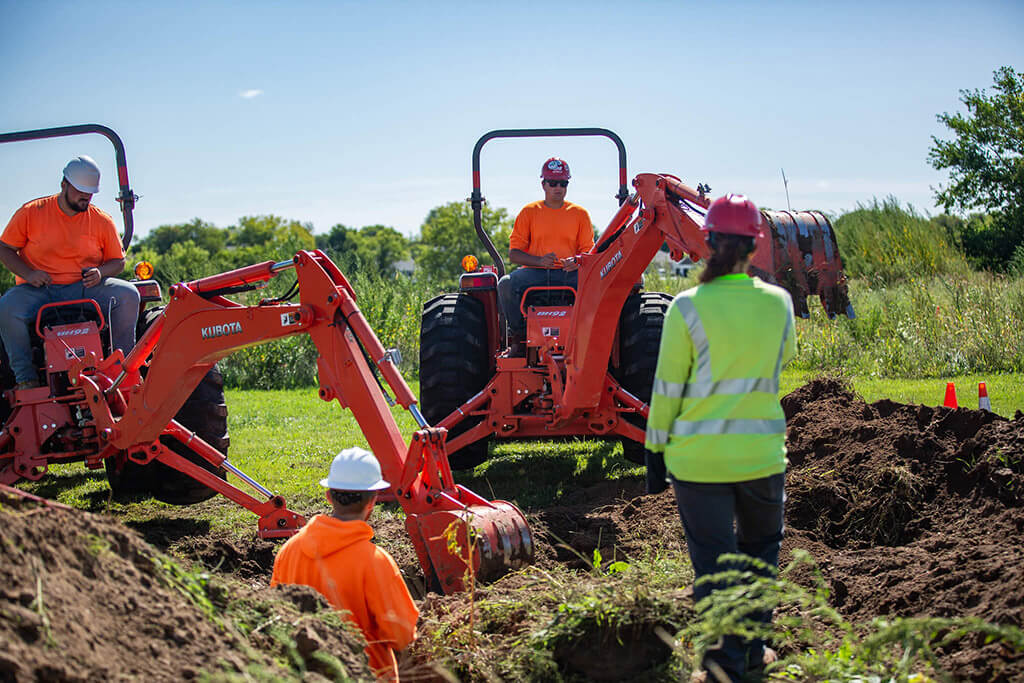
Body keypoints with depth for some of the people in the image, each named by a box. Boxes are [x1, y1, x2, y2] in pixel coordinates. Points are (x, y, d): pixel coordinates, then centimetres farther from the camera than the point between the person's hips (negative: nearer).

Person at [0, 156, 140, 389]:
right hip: (39, 290, -1)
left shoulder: (102, 221, 8)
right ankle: (26, 379, -21)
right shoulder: (31, 212, 3)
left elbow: (117, 261, 14)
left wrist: (100, 272, -10)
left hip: (84, 287, 1)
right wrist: (28, 273, -12)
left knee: (128, 295, -24)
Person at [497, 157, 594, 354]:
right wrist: (540, 260, -15)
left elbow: (588, 251, 9)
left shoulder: (579, 214, 15)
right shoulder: (529, 212, 11)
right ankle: (518, 334, -13)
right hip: (534, 272, 0)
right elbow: (514, 254, 5)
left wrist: (577, 262, -16)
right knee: (506, 284, -33)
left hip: (568, 273, 0)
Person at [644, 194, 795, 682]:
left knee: (713, 561, 5)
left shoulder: (688, 308, -10)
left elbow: (667, 390, -6)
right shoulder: (778, 302, -1)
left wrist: (656, 452, 3)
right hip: (761, 453, 3)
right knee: (759, 549, 22)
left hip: (698, 457, -2)